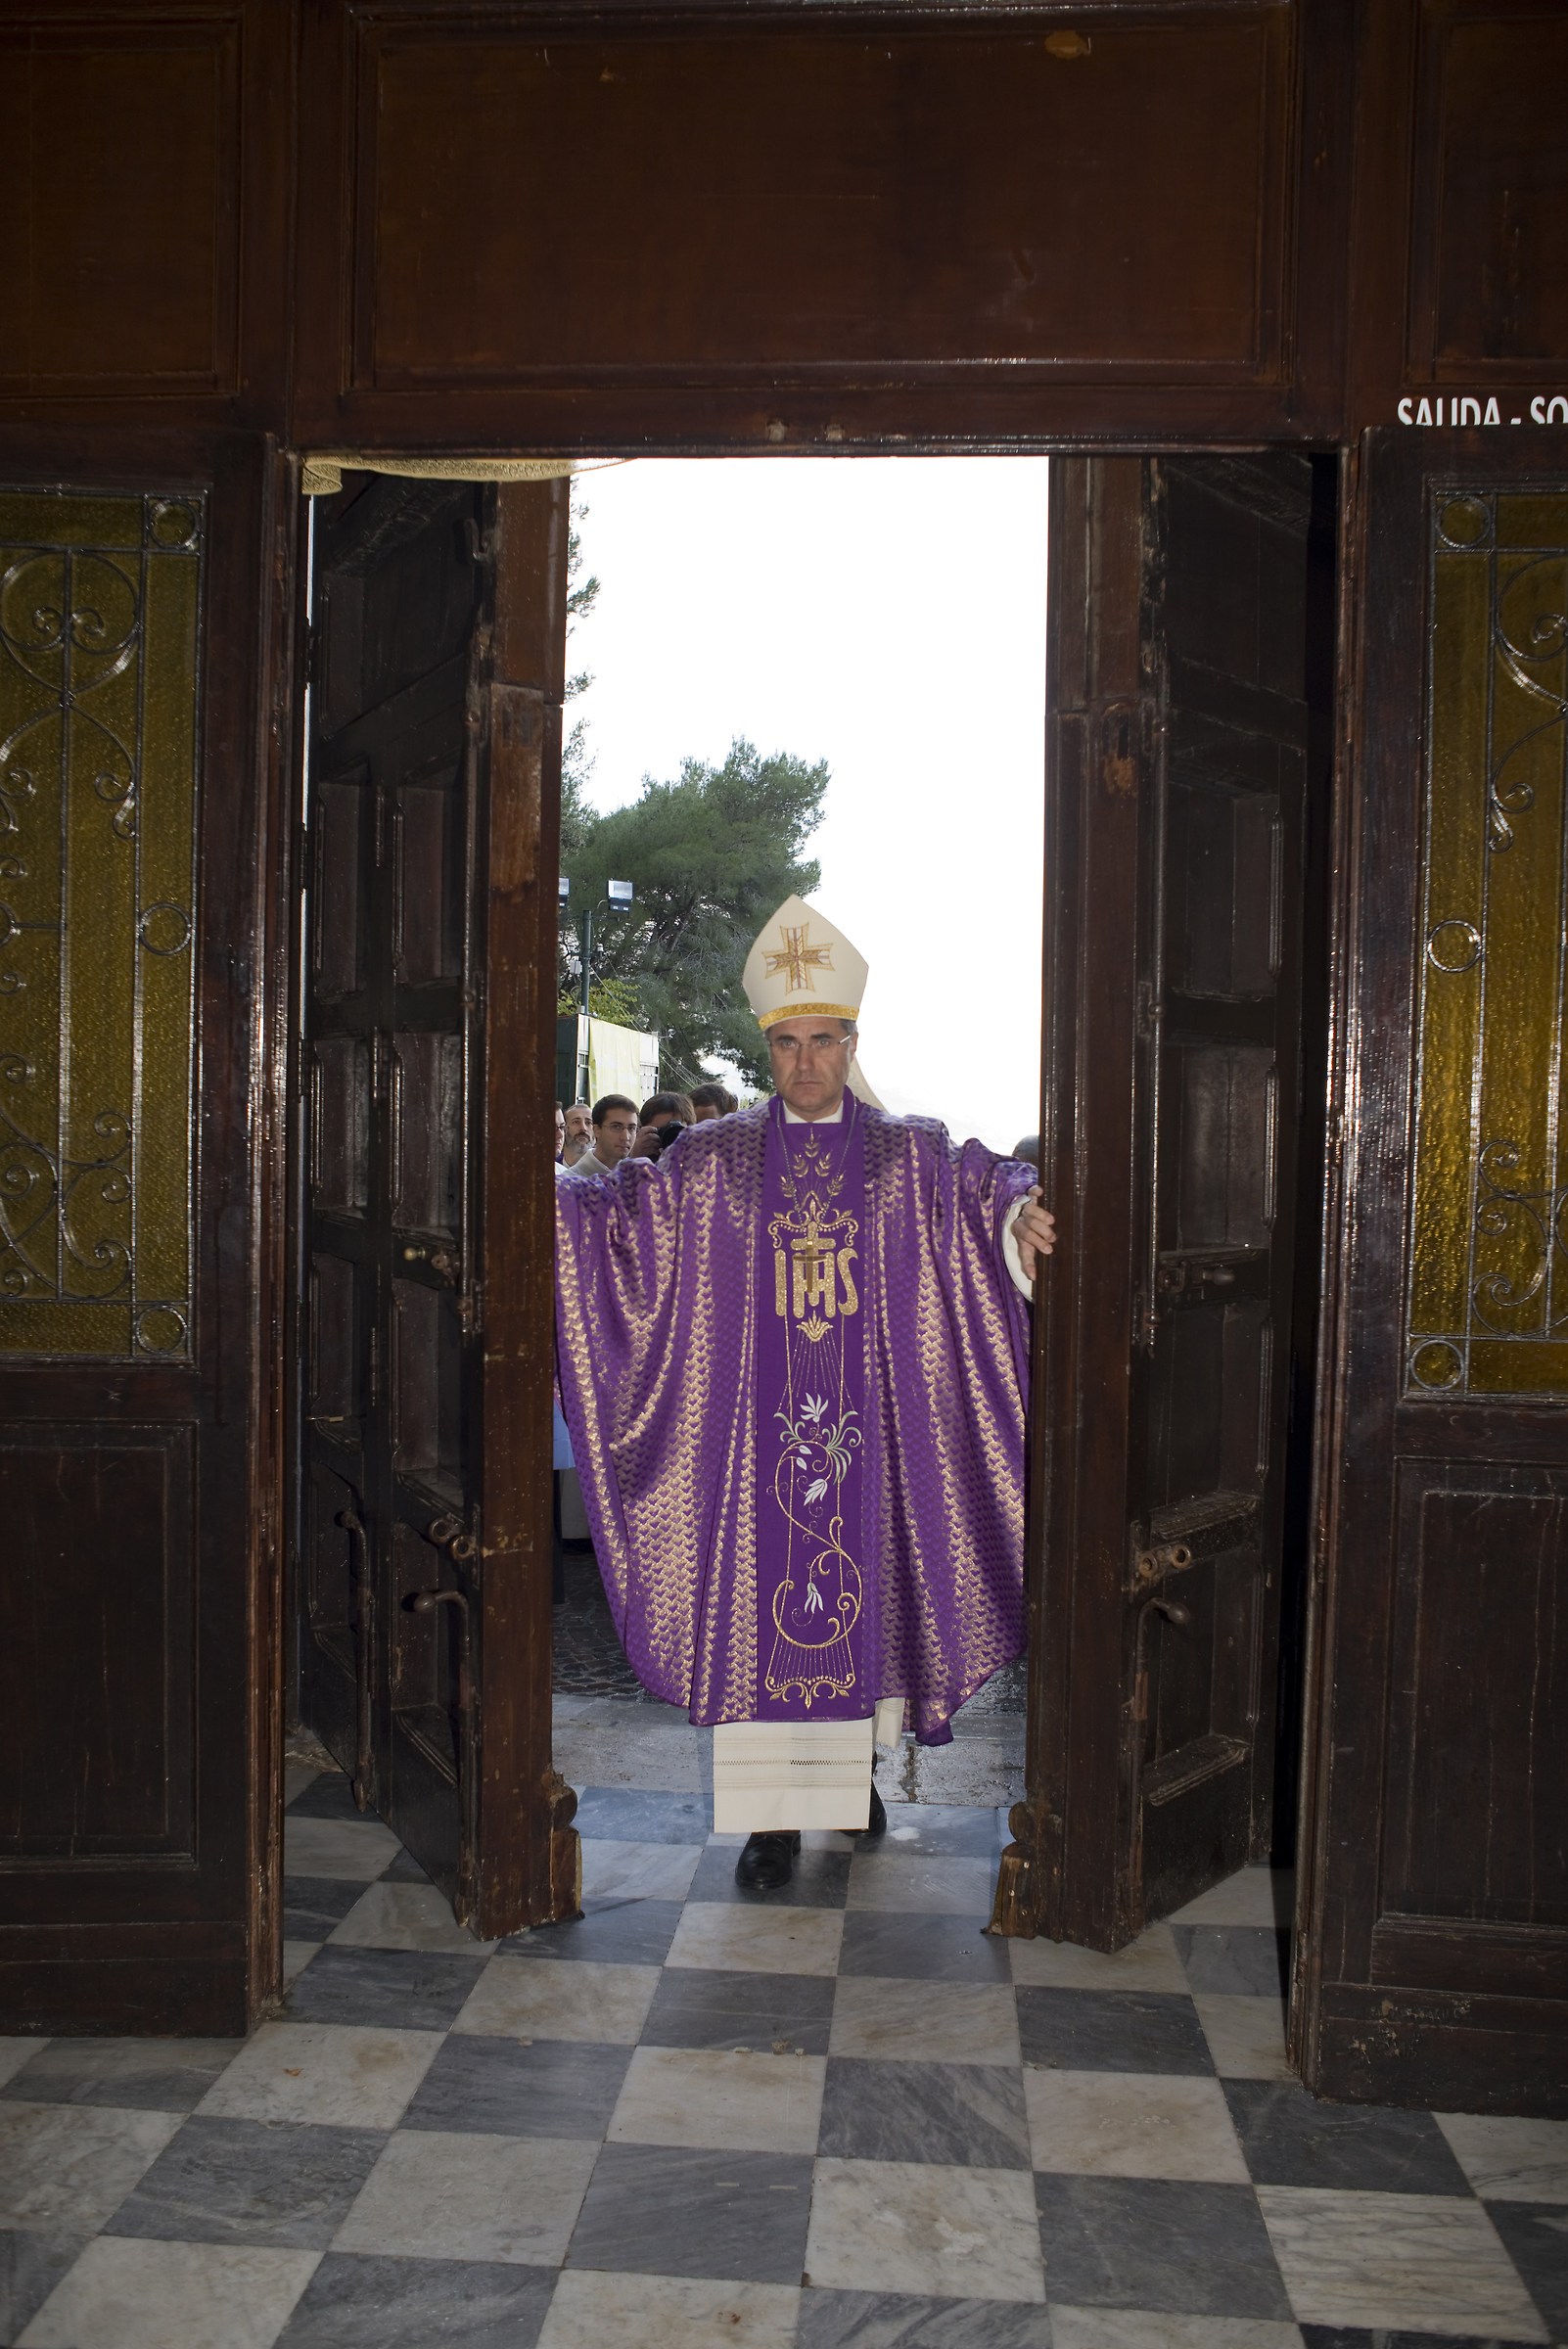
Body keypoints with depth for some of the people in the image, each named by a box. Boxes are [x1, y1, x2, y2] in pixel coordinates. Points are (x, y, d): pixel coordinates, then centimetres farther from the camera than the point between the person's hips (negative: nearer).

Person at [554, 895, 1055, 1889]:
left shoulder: (911, 1154, 3)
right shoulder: (717, 1158, 4)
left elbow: (987, 1184, -9)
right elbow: (626, 1209, -1)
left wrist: (1021, 1209, -31)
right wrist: (551, 1196, -18)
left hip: (868, 1425, 0)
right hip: (759, 1426, 0)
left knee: (863, 1584, 9)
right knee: (762, 1595, 0)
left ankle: (856, 1763, 32)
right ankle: (773, 1811, 8)